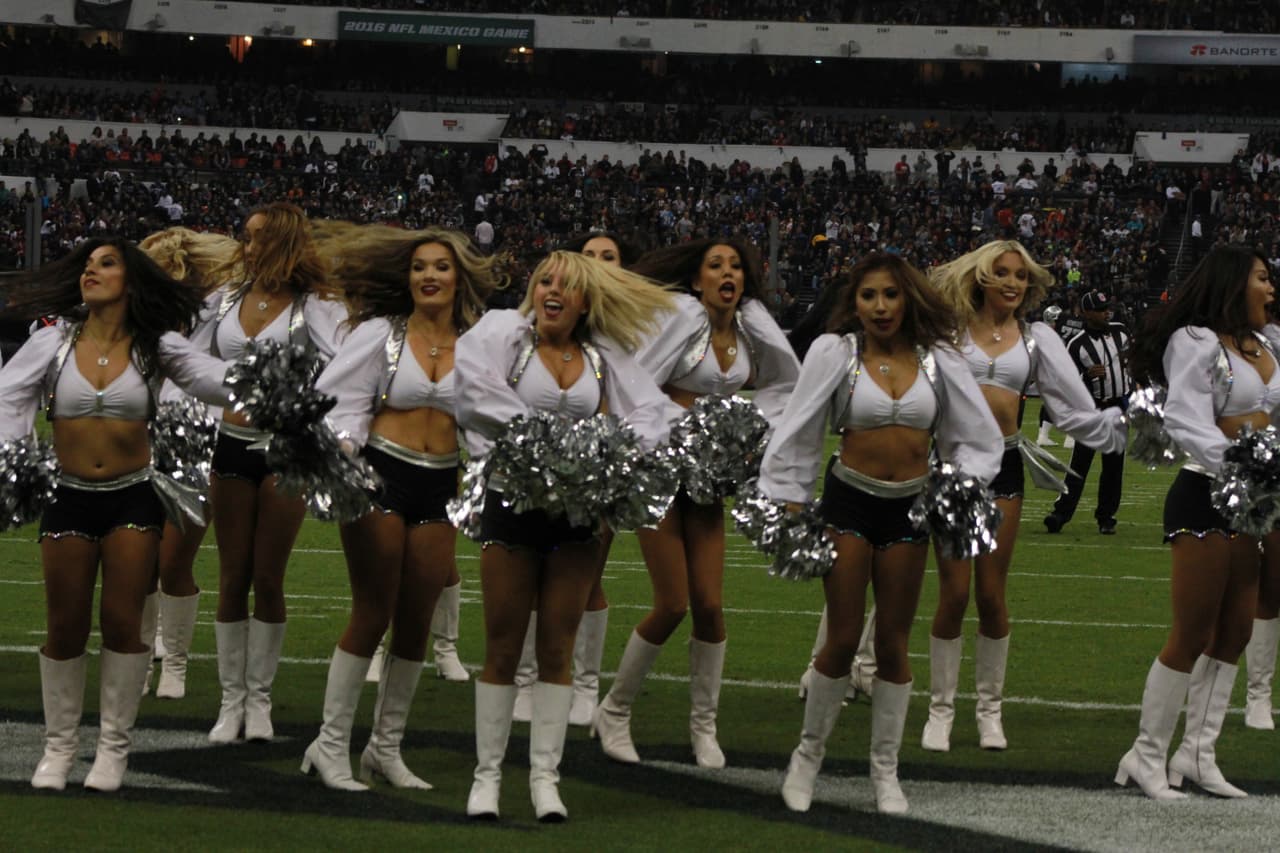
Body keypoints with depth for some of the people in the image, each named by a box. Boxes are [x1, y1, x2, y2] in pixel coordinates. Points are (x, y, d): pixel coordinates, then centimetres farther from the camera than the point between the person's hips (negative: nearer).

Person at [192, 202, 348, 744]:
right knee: (232, 579, 6)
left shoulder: (313, 307, -6)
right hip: (233, 443, 4)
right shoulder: (225, 301, 8)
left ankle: (259, 698, 12)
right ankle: (231, 699, 13)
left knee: (268, 580, 2)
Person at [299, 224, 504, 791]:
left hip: (438, 489, 3)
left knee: (416, 623, 6)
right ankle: (331, 744, 4)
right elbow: (343, 402, -3)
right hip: (382, 476, -3)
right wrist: (340, 448, -19)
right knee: (372, 615, -4)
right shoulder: (380, 333, 0)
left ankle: (386, 747, 18)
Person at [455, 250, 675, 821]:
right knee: (502, 649, 2)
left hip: (579, 511, 3)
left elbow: (652, 410, 6)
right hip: (513, 498, -3)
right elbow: (472, 377, -16)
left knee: (557, 651, 5)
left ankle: (545, 775, 10)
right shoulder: (506, 332, 0)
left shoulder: (604, 358, 9)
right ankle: (487, 773, 9)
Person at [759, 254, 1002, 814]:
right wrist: (785, 507, -3)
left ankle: (885, 771, 17)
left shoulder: (937, 360, 1)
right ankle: (809, 753, 18)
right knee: (842, 640, -1)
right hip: (848, 500, -2)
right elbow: (797, 431, -2)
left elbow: (978, 437, 7)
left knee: (894, 644, 7)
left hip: (909, 509, 2)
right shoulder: (835, 352, -5)